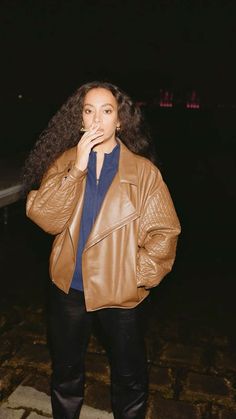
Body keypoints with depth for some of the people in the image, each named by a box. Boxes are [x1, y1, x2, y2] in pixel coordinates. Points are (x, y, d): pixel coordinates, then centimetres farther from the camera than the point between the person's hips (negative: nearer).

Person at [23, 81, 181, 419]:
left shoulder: (143, 170, -8)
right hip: (69, 287, 2)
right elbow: (44, 218, -15)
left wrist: (138, 275, -13)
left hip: (122, 292, -1)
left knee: (130, 376, 19)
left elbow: (165, 231, -8)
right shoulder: (64, 162, -2)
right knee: (65, 370, 24)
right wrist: (76, 168, -22)